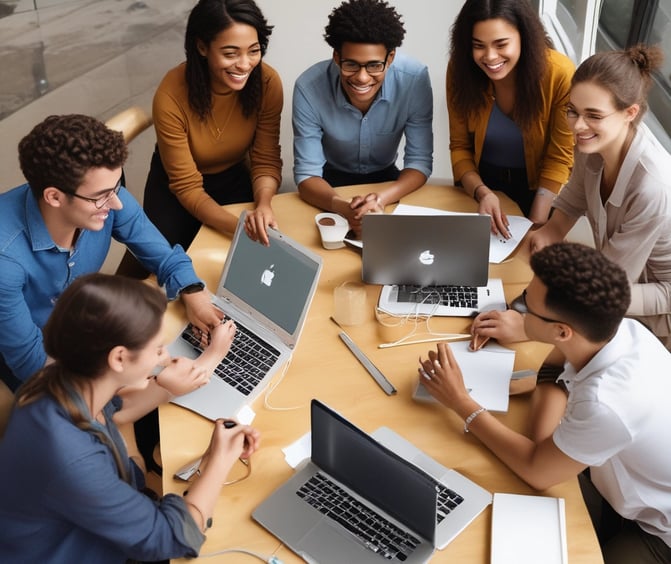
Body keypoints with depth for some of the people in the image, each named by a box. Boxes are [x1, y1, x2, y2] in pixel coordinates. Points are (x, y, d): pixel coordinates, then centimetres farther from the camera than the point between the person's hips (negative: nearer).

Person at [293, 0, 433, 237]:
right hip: (332, 180, -2)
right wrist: (344, 208, -45)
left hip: (384, 177, 2)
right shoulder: (309, 87, -27)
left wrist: (381, 198, -40)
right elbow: (307, 173, -23)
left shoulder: (414, 78, -25)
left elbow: (419, 162, -19)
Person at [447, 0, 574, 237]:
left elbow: (560, 158, -17)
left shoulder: (560, 74, -25)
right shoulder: (460, 69, -18)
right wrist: (481, 192, -28)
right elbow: (460, 147, -10)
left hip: (538, 187, -2)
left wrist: (535, 225, -24)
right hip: (481, 182, 2)